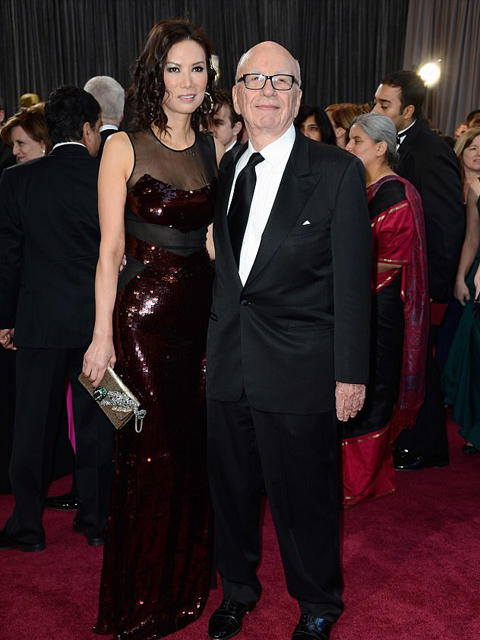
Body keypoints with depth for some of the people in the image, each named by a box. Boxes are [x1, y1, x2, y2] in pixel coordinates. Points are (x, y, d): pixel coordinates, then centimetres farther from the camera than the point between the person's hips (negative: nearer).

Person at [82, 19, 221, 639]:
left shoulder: (213, 150, 8)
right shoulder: (125, 148, -6)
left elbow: (213, 238, 11)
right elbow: (110, 249, -7)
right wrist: (102, 335, -11)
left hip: (201, 309, 5)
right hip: (143, 314, -4)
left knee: (191, 446, 13)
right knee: (151, 451, 5)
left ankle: (187, 577, 36)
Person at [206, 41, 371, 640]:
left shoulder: (338, 172, -7)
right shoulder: (224, 169, 7)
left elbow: (351, 280, -8)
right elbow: (221, 266, 10)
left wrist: (351, 372, -8)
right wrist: (212, 343, 9)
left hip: (299, 371, -4)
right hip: (228, 364, 5)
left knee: (303, 496, 10)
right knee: (230, 488, 17)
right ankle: (237, 590, 43)